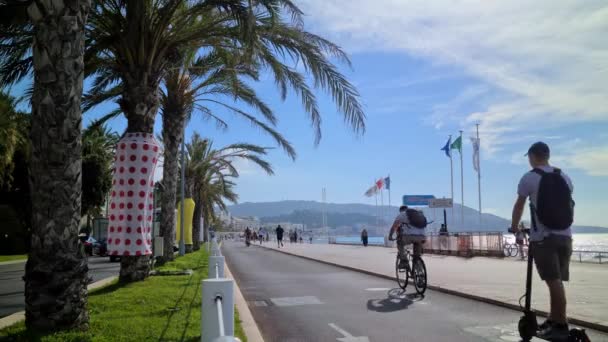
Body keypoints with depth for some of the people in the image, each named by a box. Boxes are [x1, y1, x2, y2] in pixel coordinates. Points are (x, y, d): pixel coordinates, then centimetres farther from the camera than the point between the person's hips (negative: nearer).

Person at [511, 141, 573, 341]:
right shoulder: (564, 177, 10)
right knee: (557, 281, 12)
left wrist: (514, 227, 16)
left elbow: (519, 206, 1)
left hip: (542, 237, -6)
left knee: (554, 282, -4)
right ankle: (553, 321, 23)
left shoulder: (529, 178, -6)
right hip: (565, 236, 6)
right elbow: (568, 205, 13)